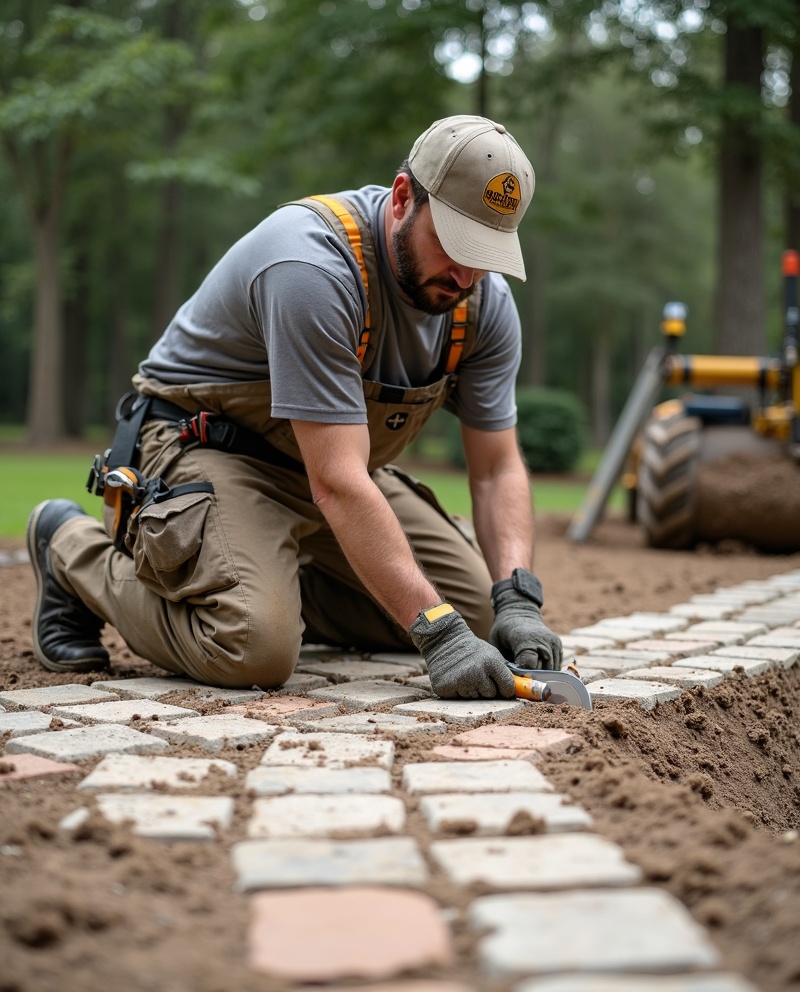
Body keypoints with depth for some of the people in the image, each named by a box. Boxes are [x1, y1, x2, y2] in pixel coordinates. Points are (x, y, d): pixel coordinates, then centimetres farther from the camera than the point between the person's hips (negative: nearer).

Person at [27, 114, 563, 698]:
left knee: (474, 610, 2)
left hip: (339, 458, 8)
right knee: (254, 649, -29)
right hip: (208, 446, -7)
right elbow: (337, 484, -37)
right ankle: (77, 550, -1)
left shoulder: (485, 303, -10)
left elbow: (497, 468, -5)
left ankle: (276, 582, 17)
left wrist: (518, 600, -21)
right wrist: (437, 632, -40)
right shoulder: (314, 264, -33)